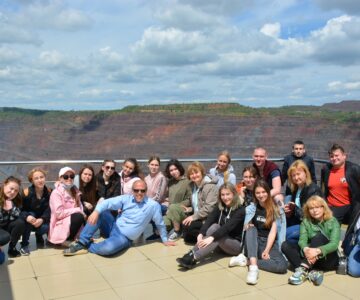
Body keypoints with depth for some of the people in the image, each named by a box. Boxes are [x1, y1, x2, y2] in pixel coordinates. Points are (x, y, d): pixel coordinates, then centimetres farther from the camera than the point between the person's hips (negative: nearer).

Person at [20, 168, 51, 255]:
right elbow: (20, 210, -21)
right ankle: (24, 245, -20)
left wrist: (42, 219, -34)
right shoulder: (26, 192, -19)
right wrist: (27, 217, -43)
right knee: (30, 215, -34)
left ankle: (39, 237, 13)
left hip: (42, 221, 2)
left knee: (46, 227, -29)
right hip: (30, 220, -2)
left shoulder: (48, 192, -11)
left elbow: (49, 209, -15)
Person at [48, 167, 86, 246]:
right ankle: (67, 240, -9)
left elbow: (80, 207, 5)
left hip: (72, 220, 7)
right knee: (79, 217, -29)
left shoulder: (75, 191, 10)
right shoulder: (56, 192, -13)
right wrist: (77, 210, -21)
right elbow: (59, 213, -21)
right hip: (60, 225, -7)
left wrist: (82, 212, -17)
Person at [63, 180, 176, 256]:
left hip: (124, 238, -4)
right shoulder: (126, 198, -3)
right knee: (101, 212, -23)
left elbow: (160, 224, 4)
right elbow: (107, 202, -15)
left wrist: (165, 240, 12)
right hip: (113, 228, 4)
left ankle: (87, 246, -7)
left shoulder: (153, 205, -9)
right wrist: (96, 211, -35)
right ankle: (82, 242, -16)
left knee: (107, 248, -37)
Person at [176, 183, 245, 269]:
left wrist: (212, 237, -42)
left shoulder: (240, 210, -14)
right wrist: (201, 234, -33)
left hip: (237, 244, -4)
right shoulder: (219, 207, 2)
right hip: (220, 243, 4)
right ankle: (191, 253, -38)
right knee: (214, 227, -26)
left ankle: (193, 258, -46)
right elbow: (209, 221, -14)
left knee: (217, 237, -33)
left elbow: (228, 226, -29)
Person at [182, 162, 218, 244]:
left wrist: (194, 217, -23)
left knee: (187, 226, -24)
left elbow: (209, 207, -25)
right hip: (199, 217, 9)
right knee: (187, 238, 1)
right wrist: (190, 209, -2)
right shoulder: (194, 185, 10)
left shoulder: (210, 186, -17)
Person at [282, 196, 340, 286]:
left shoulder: (332, 222, -5)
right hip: (310, 258, 4)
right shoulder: (305, 222, 4)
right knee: (285, 245, -18)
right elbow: (302, 240, -11)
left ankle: (303, 269, -45)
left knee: (318, 236, -30)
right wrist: (306, 249, -36)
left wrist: (317, 251, -39)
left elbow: (334, 244, -19)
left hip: (329, 259, -3)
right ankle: (311, 272, -36)